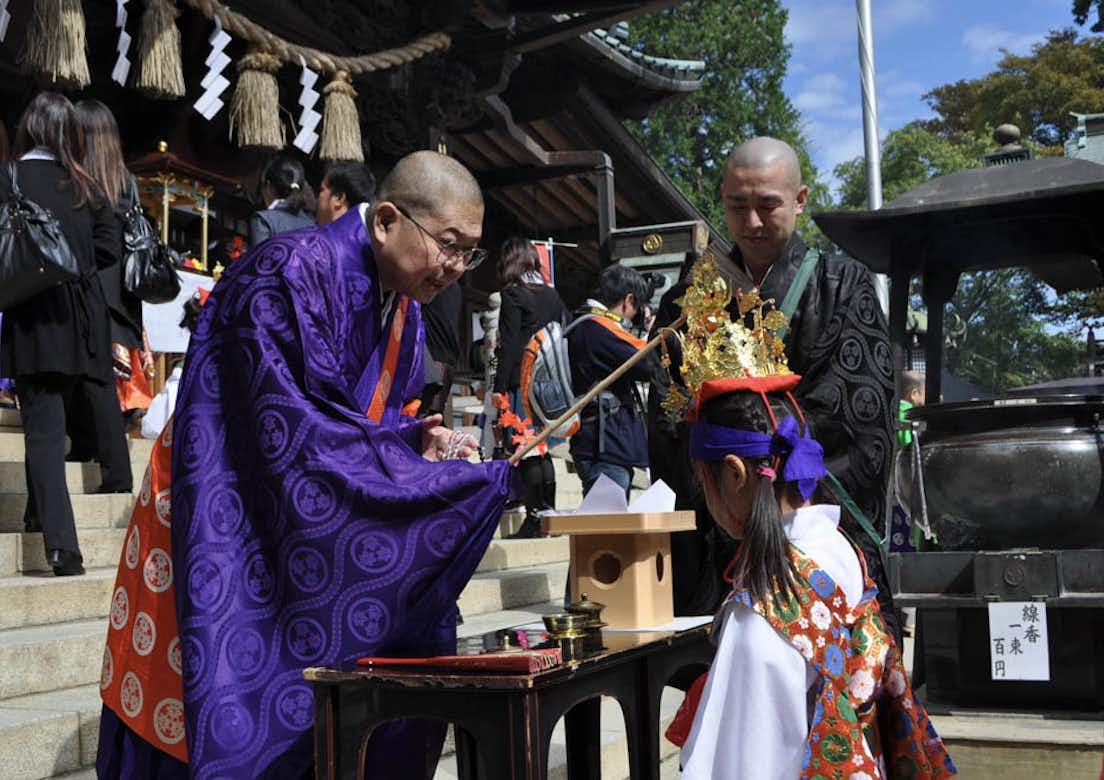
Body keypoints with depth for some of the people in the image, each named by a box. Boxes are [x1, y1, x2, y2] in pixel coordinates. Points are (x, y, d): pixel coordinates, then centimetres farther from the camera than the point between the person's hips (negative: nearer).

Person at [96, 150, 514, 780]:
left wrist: (417, 438, -8)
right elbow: (288, 434, -28)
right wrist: (413, 459, -25)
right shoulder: (293, 273, -22)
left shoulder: (403, 307, 4)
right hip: (227, 540, -8)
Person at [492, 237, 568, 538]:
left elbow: (510, 345, -13)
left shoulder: (513, 295, -8)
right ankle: (549, 512, 17)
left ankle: (534, 517, -4)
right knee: (542, 450, 13)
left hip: (522, 381, -7)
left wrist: (499, 387, -11)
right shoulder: (552, 294, 12)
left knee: (527, 450, -4)